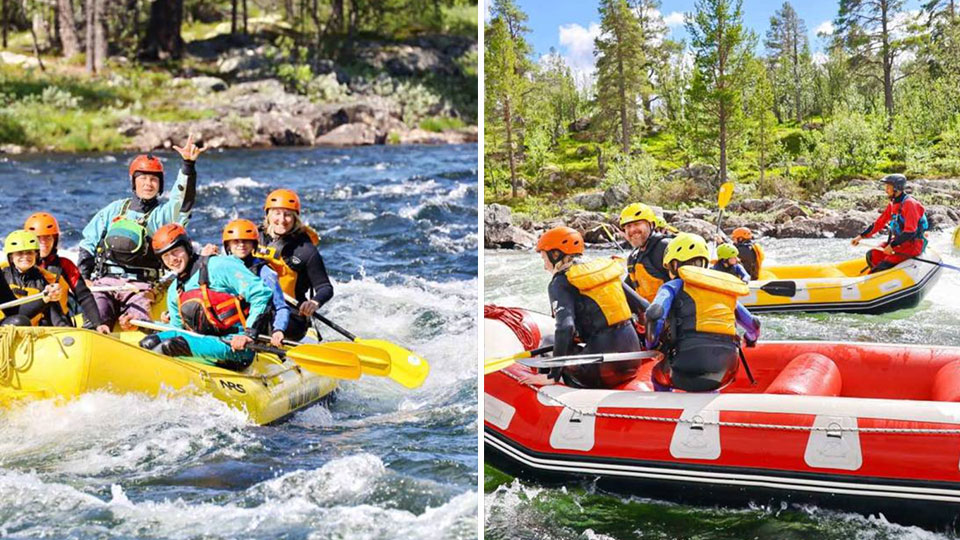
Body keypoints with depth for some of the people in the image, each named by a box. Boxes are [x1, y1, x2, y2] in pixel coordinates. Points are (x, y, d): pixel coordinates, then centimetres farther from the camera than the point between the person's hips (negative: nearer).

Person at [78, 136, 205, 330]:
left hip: (139, 287, -2)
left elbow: (183, 199, -13)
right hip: (103, 282, 2)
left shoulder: (163, 213, 10)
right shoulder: (115, 209, 19)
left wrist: (188, 165, -28)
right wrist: (84, 278, 9)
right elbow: (88, 244, 23)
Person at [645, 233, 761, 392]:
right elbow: (753, 324, 30)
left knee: (659, 375, 27)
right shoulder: (726, 289, 24)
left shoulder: (674, 286, 11)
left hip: (690, 363, -4)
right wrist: (750, 340, 52)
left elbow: (654, 313, -9)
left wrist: (652, 345, 6)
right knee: (706, 389, 35)